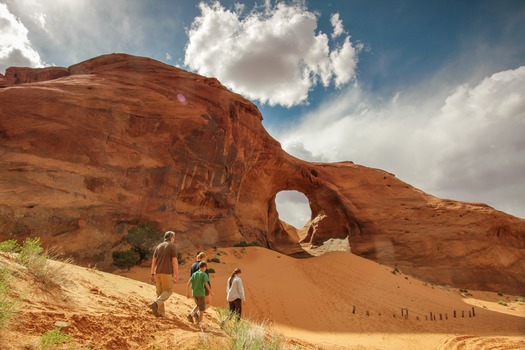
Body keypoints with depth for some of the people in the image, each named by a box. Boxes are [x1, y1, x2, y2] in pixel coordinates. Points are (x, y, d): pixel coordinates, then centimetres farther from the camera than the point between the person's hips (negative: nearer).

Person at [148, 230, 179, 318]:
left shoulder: (159, 246, 14)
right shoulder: (172, 246, -4)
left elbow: (153, 261, 10)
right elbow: (174, 261, -11)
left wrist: (152, 274, 13)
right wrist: (177, 275, -8)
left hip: (157, 272, 6)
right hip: (167, 272, -6)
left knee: (160, 292, 13)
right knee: (168, 291, 3)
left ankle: (161, 312, 11)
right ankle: (155, 303, -19)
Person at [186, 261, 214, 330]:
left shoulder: (194, 274, 7)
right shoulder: (204, 274, -9)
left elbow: (188, 284, 4)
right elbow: (206, 284, -17)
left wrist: (187, 292, 10)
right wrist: (211, 292, -6)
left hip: (194, 293, 5)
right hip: (201, 294, -5)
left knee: (202, 307, 25)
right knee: (202, 309, 6)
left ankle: (197, 314, 7)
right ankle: (200, 324, 4)